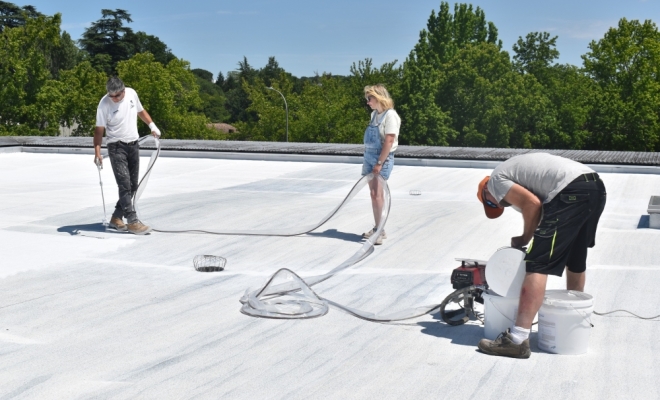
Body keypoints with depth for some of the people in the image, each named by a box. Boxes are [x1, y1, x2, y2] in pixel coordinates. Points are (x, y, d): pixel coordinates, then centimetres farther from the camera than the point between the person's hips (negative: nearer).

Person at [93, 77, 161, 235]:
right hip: (116, 146, -5)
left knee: (133, 186, 8)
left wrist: (152, 125, 8)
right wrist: (97, 152, -20)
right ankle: (132, 221, -11)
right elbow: (99, 130, -12)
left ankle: (116, 218, 20)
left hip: (133, 145, 5)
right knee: (125, 185, -13)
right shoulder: (104, 104, -14)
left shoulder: (131, 93, -2)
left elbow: (141, 111, 17)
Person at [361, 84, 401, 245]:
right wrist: (367, 159, 17)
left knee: (377, 194, -12)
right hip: (369, 156, 8)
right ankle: (378, 229, 16)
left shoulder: (390, 115, -14)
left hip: (382, 159, -8)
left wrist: (379, 163, -20)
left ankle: (379, 230, -8)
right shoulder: (374, 114, 12)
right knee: (373, 194, 9)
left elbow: (389, 141, -19)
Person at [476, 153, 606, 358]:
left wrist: (524, 239, 5)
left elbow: (532, 203, -8)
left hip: (571, 193, -10)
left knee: (537, 265, -9)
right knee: (575, 260, 26)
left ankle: (517, 340, -13)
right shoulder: (515, 168, 34)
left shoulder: (495, 180, 8)